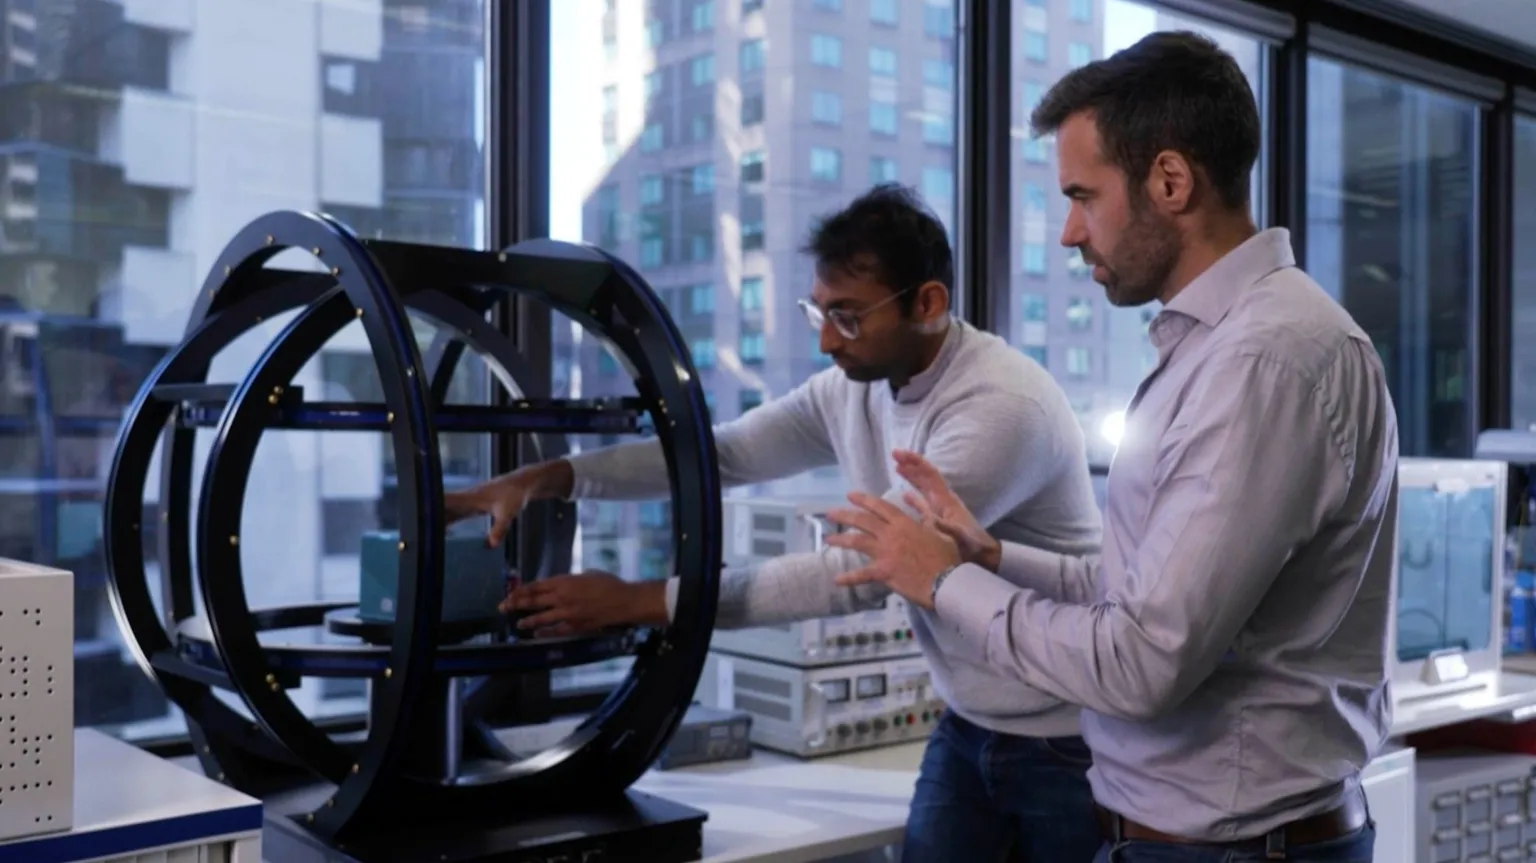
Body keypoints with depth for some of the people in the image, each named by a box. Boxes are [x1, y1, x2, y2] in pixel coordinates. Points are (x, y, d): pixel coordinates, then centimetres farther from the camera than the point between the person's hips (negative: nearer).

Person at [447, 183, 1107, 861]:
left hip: (1065, 741, -6)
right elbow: (724, 450, 0)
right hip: (968, 726, 7)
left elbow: (861, 571, -30)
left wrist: (638, 602, -29)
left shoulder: (1003, 407, -27)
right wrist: (550, 477, -14)